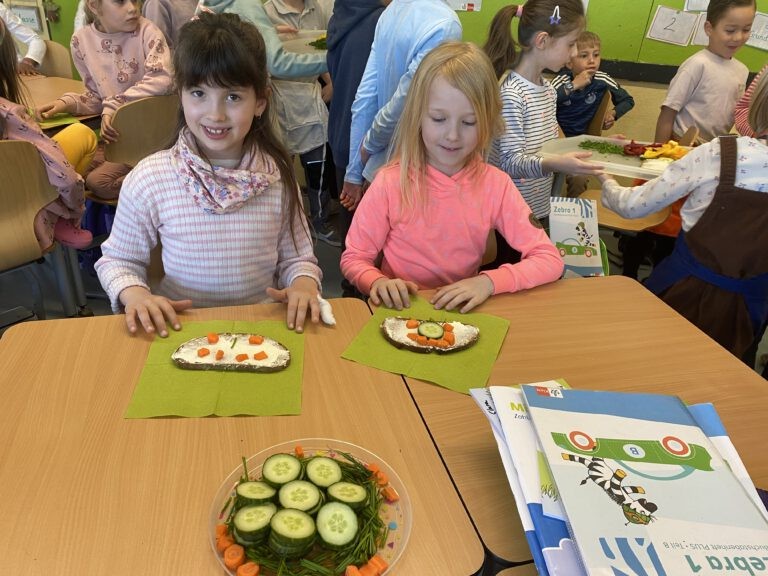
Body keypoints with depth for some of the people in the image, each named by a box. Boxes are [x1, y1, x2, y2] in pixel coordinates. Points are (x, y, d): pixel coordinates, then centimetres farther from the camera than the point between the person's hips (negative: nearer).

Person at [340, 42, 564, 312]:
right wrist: (378, 282, -25)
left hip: (462, 313, 2)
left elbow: (550, 260, -6)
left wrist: (489, 281, -21)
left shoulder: (495, 185, -6)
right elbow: (353, 259, -4)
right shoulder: (391, 183, -11)